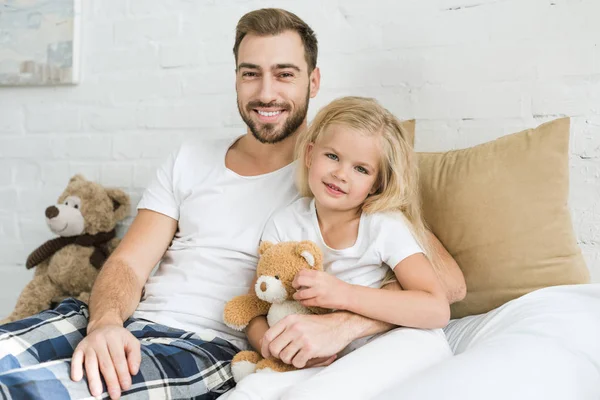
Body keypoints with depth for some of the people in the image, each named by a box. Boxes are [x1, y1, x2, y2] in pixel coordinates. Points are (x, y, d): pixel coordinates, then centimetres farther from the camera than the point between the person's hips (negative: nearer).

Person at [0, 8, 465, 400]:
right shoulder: (189, 162, 16)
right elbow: (128, 263, 7)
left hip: (213, 347, -4)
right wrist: (105, 323, -16)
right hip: (127, 329, 5)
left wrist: (340, 324, -24)